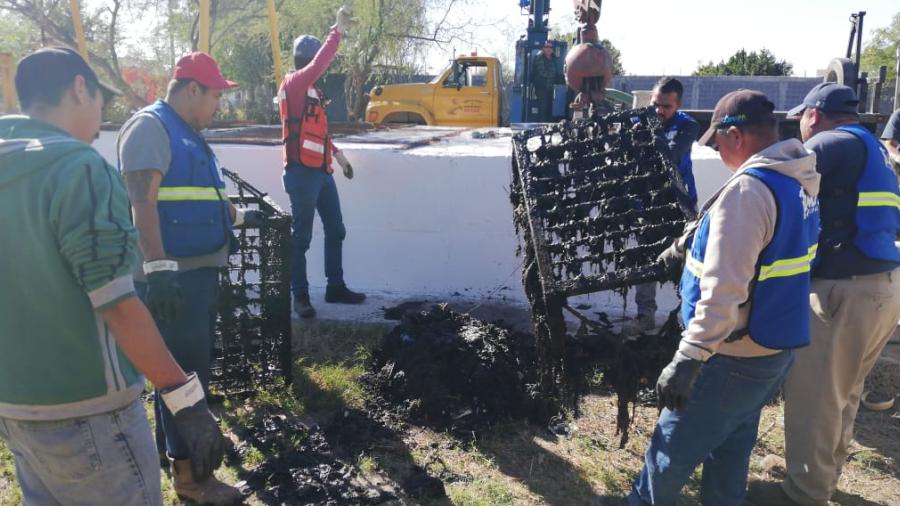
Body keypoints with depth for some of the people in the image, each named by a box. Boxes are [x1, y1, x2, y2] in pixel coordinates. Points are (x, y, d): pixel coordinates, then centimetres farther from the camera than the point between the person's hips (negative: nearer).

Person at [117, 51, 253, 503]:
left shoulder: (186, 133, 19)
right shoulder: (150, 126, -12)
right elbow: (142, 202, -22)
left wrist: (239, 217, 38)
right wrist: (158, 267, -29)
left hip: (199, 270, 10)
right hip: (172, 275, -10)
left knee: (193, 364, 20)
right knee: (184, 369, -3)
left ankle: (180, 441, 38)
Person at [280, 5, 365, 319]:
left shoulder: (310, 90, 18)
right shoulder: (293, 85, -9)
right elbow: (319, 64, -26)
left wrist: (338, 154, 23)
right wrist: (338, 31, -25)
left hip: (321, 171, 9)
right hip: (302, 174, -9)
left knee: (335, 230, 14)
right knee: (301, 237, -2)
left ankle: (335, 288, 24)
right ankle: (300, 297, 7)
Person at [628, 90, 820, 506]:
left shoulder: (746, 191, -24)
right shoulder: (801, 182, 6)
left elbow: (723, 291, -31)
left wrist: (687, 359, -30)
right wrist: (693, 243, 33)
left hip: (735, 356, -9)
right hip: (778, 345, 9)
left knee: (674, 447, 10)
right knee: (732, 446, 22)